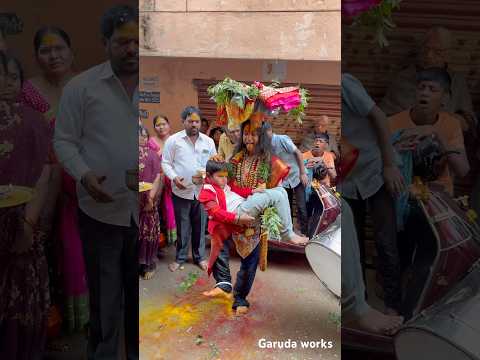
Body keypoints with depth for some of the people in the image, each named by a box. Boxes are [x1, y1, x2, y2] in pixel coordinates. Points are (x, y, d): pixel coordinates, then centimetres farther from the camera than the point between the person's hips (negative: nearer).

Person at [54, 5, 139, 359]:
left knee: (144, 292, 18)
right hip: (101, 210, -2)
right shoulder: (81, 87, -4)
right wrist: (84, 175, -19)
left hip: (150, 210, 3)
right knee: (104, 296, 11)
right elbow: (64, 141, -2)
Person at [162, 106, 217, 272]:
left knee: (200, 226, 12)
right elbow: (166, 162, 0)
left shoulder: (208, 141, 5)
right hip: (181, 191, -2)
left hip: (202, 190, 2)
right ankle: (180, 257, 26)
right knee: (182, 227, 9)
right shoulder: (173, 140, -2)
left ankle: (200, 256, 28)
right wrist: (173, 177, -17)